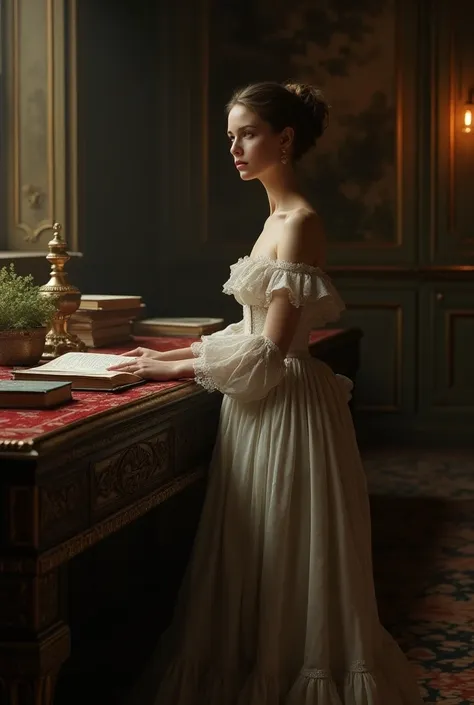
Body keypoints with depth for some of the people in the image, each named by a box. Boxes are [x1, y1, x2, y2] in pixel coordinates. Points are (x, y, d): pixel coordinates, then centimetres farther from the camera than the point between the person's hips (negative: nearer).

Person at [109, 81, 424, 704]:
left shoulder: (299, 222, -16)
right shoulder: (277, 216, 13)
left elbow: (272, 347, -20)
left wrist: (179, 369, -13)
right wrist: (174, 354, 13)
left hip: (288, 407, -9)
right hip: (262, 405, 9)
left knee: (286, 558, 1)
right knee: (255, 560, 14)